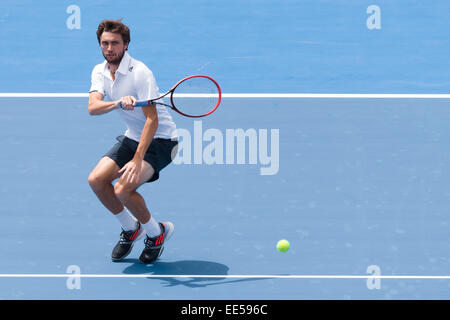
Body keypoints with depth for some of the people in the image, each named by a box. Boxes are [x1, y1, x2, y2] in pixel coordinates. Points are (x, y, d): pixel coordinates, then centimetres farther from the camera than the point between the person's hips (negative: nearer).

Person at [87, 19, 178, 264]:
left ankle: (156, 233, 3)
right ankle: (130, 229, 14)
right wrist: (119, 102, -39)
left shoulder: (140, 73, -22)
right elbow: (93, 107, -17)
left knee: (123, 189, -23)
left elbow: (152, 120, -27)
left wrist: (137, 161, -34)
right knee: (96, 180, -9)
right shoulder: (99, 72, -1)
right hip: (132, 137, 7)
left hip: (159, 140, -7)